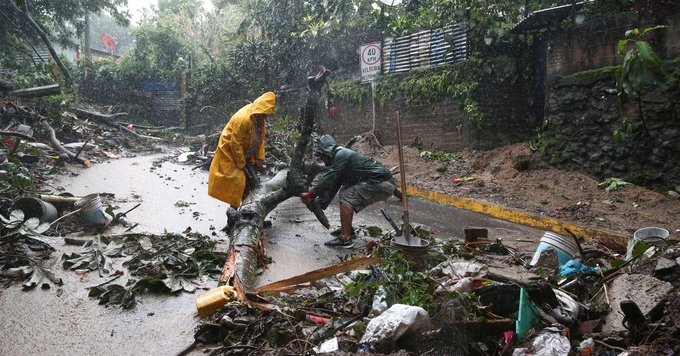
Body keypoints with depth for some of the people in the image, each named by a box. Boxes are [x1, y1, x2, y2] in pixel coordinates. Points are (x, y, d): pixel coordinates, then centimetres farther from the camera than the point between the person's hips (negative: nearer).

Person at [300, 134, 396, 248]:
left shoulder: (342, 155, -12)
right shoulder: (341, 156, 18)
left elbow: (329, 179, -20)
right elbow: (331, 186, 15)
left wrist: (310, 194, -16)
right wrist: (317, 204, 7)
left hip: (382, 184, -10)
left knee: (347, 197, -15)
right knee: (344, 192, 17)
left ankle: (345, 238, -17)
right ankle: (347, 230, 25)